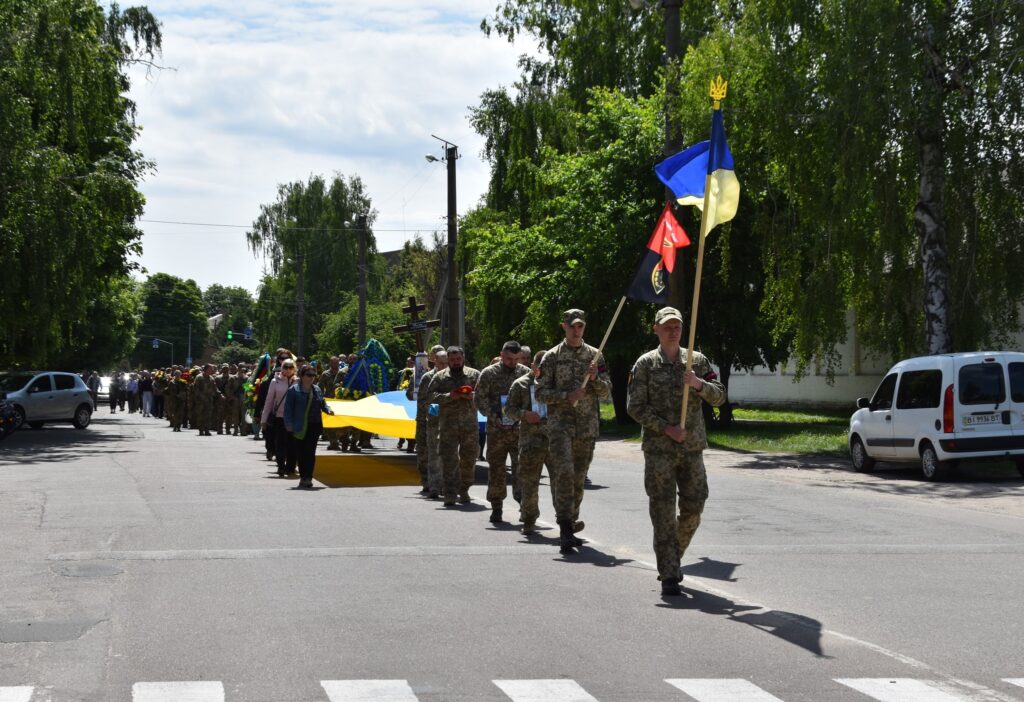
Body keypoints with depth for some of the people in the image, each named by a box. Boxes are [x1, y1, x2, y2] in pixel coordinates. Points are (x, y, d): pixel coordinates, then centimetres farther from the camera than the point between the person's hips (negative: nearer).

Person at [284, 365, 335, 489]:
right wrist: (288, 423, -12)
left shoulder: (317, 389, 11)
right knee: (300, 453, 5)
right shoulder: (294, 390, -3)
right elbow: (288, 408, -4)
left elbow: (322, 403, 19)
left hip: (314, 426, 2)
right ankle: (303, 476, 18)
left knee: (310, 452, -5)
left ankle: (308, 478, -6)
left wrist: (328, 410, -3)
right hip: (299, 426, -2)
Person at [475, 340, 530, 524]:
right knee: (496, 467, 5)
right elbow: (480, 398, -1)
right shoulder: (489, 373, 2)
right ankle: (496, 507, 14)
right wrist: (494, 417, -11)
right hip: (497, 429, 0)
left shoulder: (526, 373, 7)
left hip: (520, 428, 1)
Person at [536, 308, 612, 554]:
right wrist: (567, 396, -16)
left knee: (579, 478, 9)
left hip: (587, 426, 3)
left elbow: (606, 393, 9)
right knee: (564, 472, -17)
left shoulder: (595, 356, 10)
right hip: (560, 423, -3)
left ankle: (571, 523, 24)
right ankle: (566, 531, -18)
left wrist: (595, 379, -11)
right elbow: (541, 393, -2)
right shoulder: (551, 357, 2)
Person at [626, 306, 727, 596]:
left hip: (692, 446, 3)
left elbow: (719, 397, 4)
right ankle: (669, 575, -3)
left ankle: (673, 558, 28)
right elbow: (635, 406, -4)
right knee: (663, 510, -6)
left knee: (693, 508, 6)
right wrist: (666, 428, -13)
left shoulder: (698, 361, 9)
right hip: (658, 448, -3)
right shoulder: (645, 364, 0)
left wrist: (698, 384, -16)